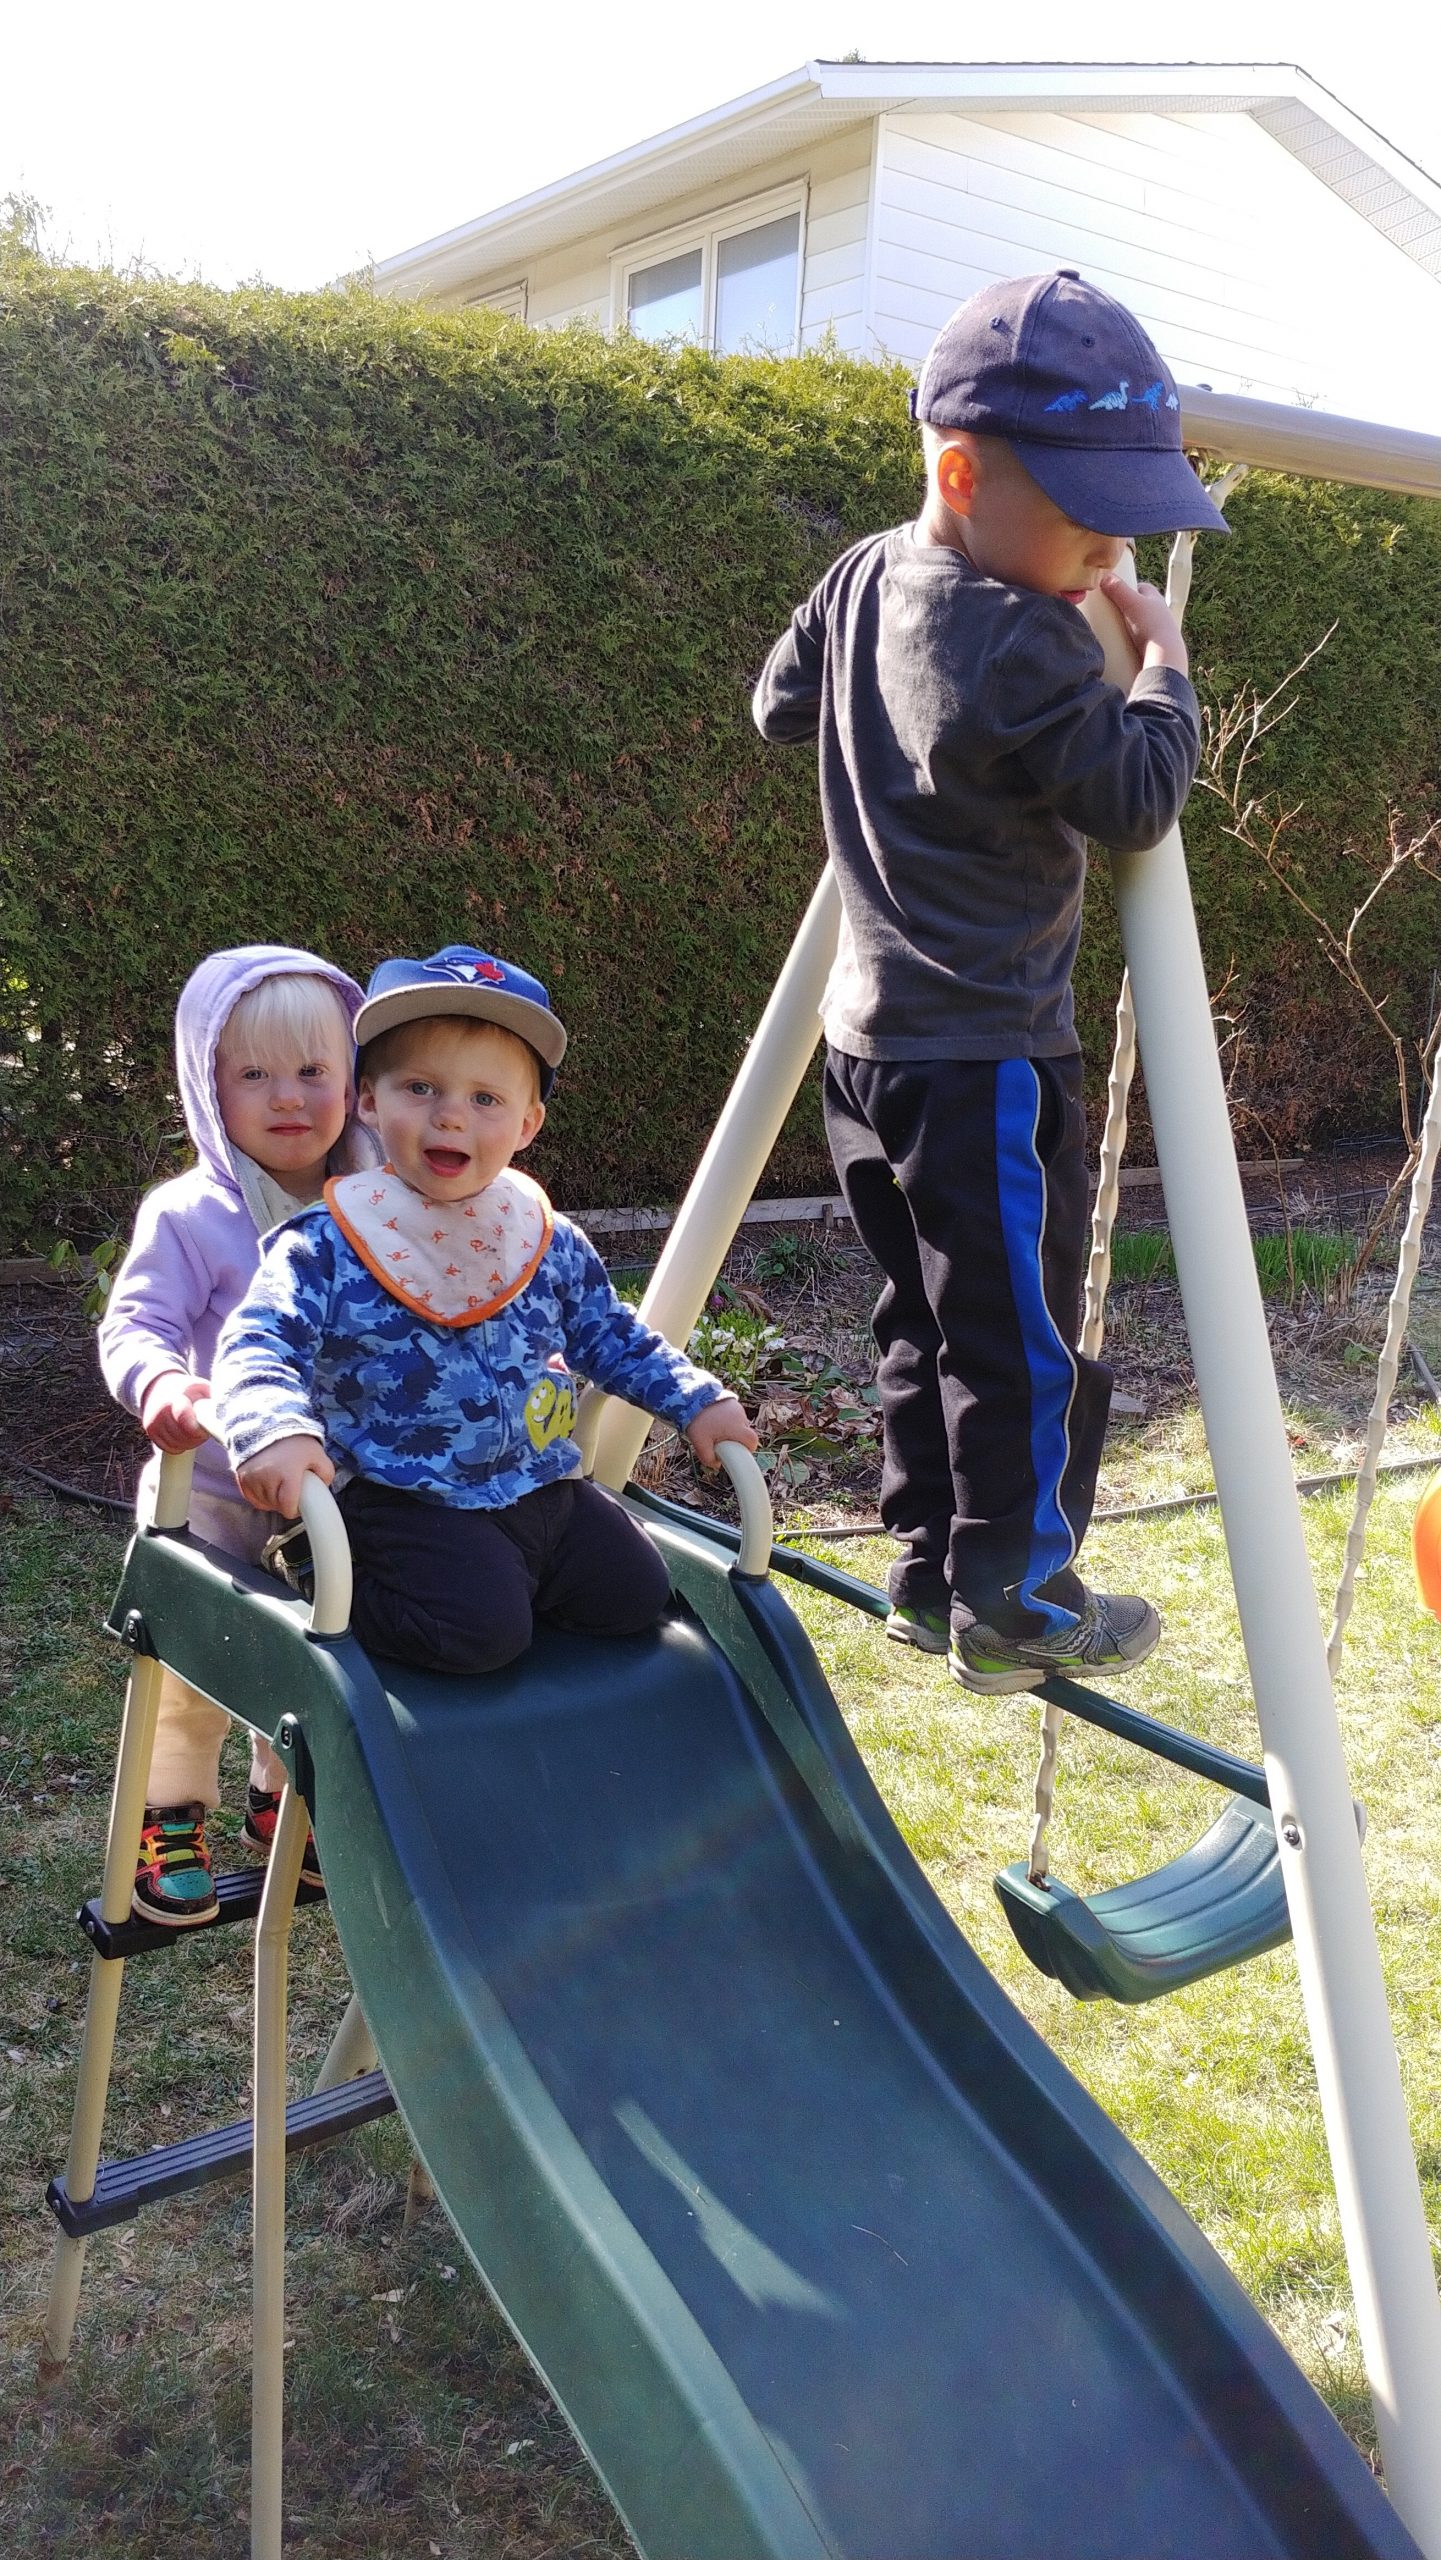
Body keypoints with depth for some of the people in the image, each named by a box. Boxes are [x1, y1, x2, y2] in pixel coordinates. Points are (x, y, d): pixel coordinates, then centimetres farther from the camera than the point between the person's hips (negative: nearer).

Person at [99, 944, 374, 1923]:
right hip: (212, 1490, -4)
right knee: (195, 1661, 6)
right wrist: (162, 1383, -40)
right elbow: (135, 1322, -19)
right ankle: (171, 1819, 31)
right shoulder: (189, 1217, -16)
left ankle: (281, 1796, 44)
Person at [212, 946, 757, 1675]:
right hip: (408, 1502, -6)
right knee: (480, 1628, -25)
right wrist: (275, 1429, -36)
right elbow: (259, 1346, -17)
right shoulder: (326, 1249, -10)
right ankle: (344, 1599, 2)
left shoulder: (551, 1243, 6)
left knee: (637, 1592, 1)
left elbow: (611, 1336, 17)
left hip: (543, 1486, 6)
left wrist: (698, 1401, 12)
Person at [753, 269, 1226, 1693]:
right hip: (984, 1059, -9)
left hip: (869, 1040, 9)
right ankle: (1013, 1604, 15)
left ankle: (929, 1573, 26)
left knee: (928, 1319, 17)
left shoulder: (865, 581, 8)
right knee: (1020, 1342, 3)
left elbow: (779, 705, 22)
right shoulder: (1026, 645, -19)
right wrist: (1161, 663, -1)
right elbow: (1138, 801, -15)